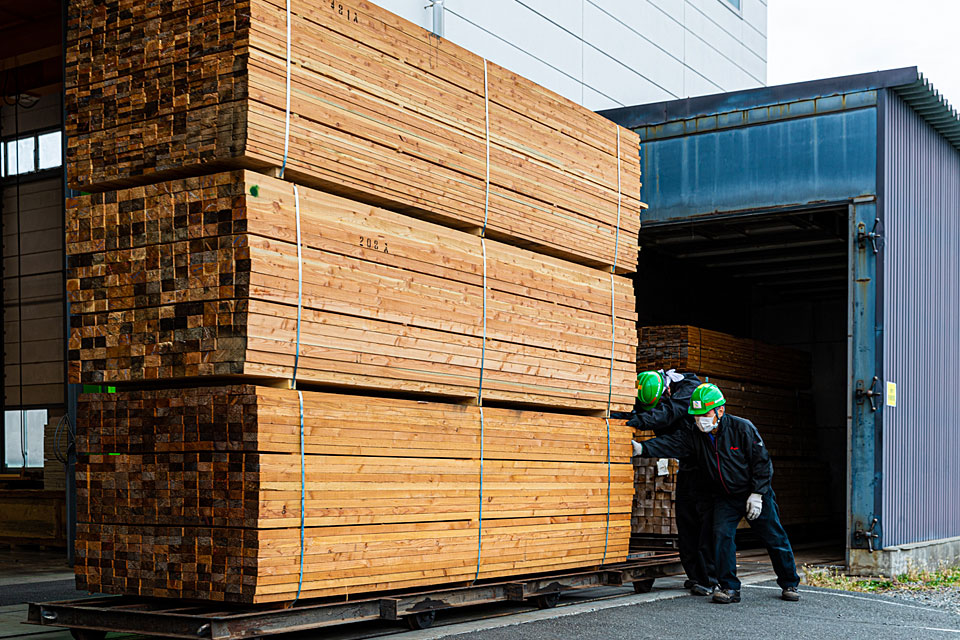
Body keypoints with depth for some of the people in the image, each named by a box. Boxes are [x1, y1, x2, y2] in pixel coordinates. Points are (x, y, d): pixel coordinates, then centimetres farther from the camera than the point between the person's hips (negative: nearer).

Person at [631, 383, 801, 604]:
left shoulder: (742, 429, -19)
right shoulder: (694, 436, -9)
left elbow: (762, 462, -13)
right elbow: (669, 444, -23)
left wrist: (756, 495, -16)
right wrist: (642, 448, -40)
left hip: (755, 494, -3)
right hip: (724, 498, 3)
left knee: (774, 538, 5)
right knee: (722, 535, -15)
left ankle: (789, 584, 23)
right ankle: (729, 588, -3)